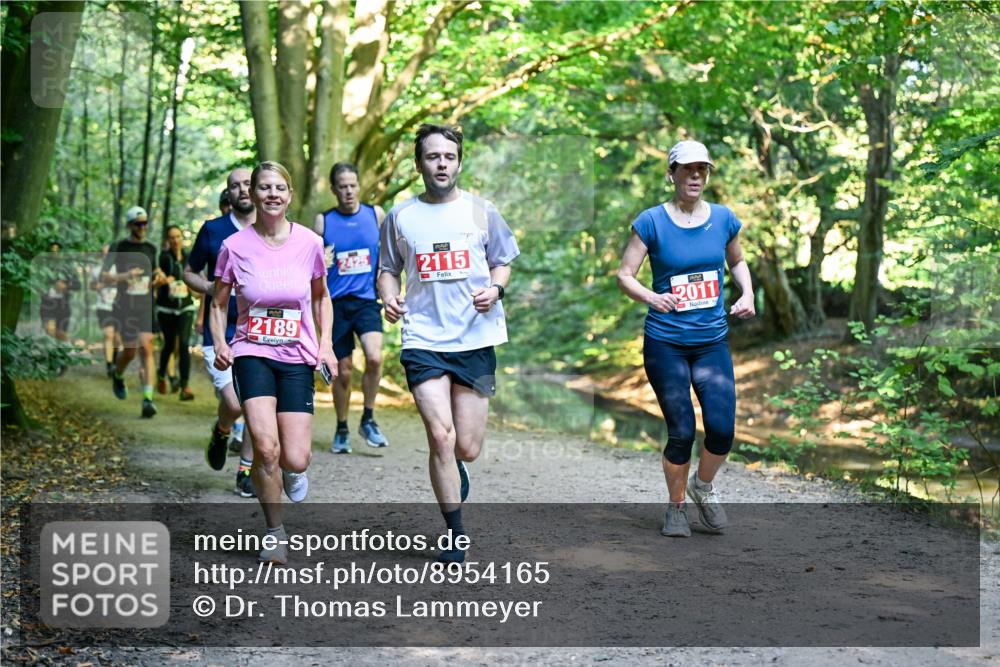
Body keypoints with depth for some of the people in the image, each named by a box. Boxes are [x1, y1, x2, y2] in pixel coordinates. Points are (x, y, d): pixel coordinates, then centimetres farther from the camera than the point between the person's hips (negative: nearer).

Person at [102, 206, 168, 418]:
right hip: (125, 305, -2)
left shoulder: (150, 248, 10)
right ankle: (118, 377, 36)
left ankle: (148, 398, -16)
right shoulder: (119, 248, -2)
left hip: (146, 306, 2)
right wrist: (124, 276, -22)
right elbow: (103, 275, -5)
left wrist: (160, 278, -1)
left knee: (146, 348, -11)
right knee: (129, 350, 1)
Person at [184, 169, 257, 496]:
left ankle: (246, 472, 16)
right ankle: (222, 432, 21)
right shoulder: (212, 230, 1)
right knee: (234, 404, -15)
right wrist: (211, 288, -9)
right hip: (220, 333, -2)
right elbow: (189, 273, 11)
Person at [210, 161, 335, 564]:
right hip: (252, 353, -1)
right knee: (266, 447, -20)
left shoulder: (309, 243, 0)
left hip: (297, 358, 1)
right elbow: (218, 303, 9)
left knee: (295, 459, -9)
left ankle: (292, 471, 32)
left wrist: (325, 344, 4)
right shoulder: (235, 246, -3)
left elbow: (321, 296, 16)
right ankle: (275, 534, 3)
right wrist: (220, 344, -7)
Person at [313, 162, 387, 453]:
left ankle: (368, 420, -3)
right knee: (343, 371, 4)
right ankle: (341, 429, 24)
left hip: (367, 300, 0)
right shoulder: (324, 221, 2)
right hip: (336, 303, 0)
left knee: (374, 357, -22)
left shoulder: (376, 214, 4)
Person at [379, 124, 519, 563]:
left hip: (476, 339, 1)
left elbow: (502, 261, 14)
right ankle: (456, 535, 3)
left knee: (467, 448, 2)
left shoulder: (481, 211, 6)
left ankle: (454, 471, 41)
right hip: (423, 340, 0)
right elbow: (389, 270, 17)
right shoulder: (400, 217, 7)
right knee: (441, 437, -13)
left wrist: (495, 289, -7)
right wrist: (389, 296, -5)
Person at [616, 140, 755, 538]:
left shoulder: (724, 218, 4)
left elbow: (737, 261, 21)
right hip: (665, 344, -3)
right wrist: (651, 297, -25)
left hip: (713, 342, 3)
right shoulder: (651, 222, -6)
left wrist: (747, 294, 3)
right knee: (682, 433, -3)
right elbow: (624, 276, -6)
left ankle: (703, 486, 23)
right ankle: (676, 507, 21)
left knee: (722, 429, -9)